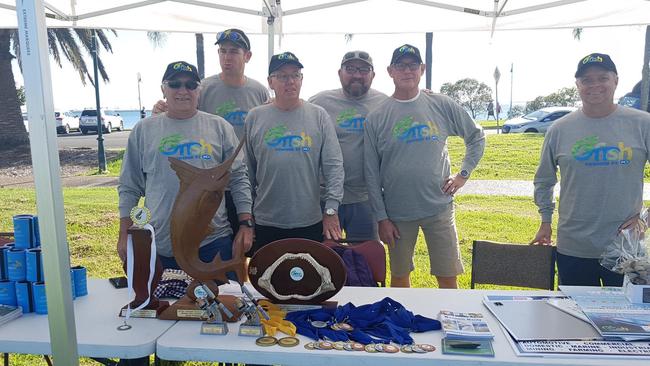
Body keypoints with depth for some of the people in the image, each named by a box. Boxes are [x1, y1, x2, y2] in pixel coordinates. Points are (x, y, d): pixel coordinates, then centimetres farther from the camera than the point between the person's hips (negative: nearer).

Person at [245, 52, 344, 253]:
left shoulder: (319, 116, 1)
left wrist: (331, 209, -8)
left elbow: (334, 165, -2)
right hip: (265, 223, 1)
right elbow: (246, 169, 7)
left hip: (311, 222, 0)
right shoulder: (254, 117, 3)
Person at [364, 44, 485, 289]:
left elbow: (476, 136, 14)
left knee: (448, 278, 8)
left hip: (439, 207, 1)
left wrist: (463, 174, 3)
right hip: (397, 213, 0)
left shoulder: (442, 106, 1)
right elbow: (371, 174, -1)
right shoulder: (376, 118, -2)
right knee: (399, 277, 14)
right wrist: (381, 218, -4)